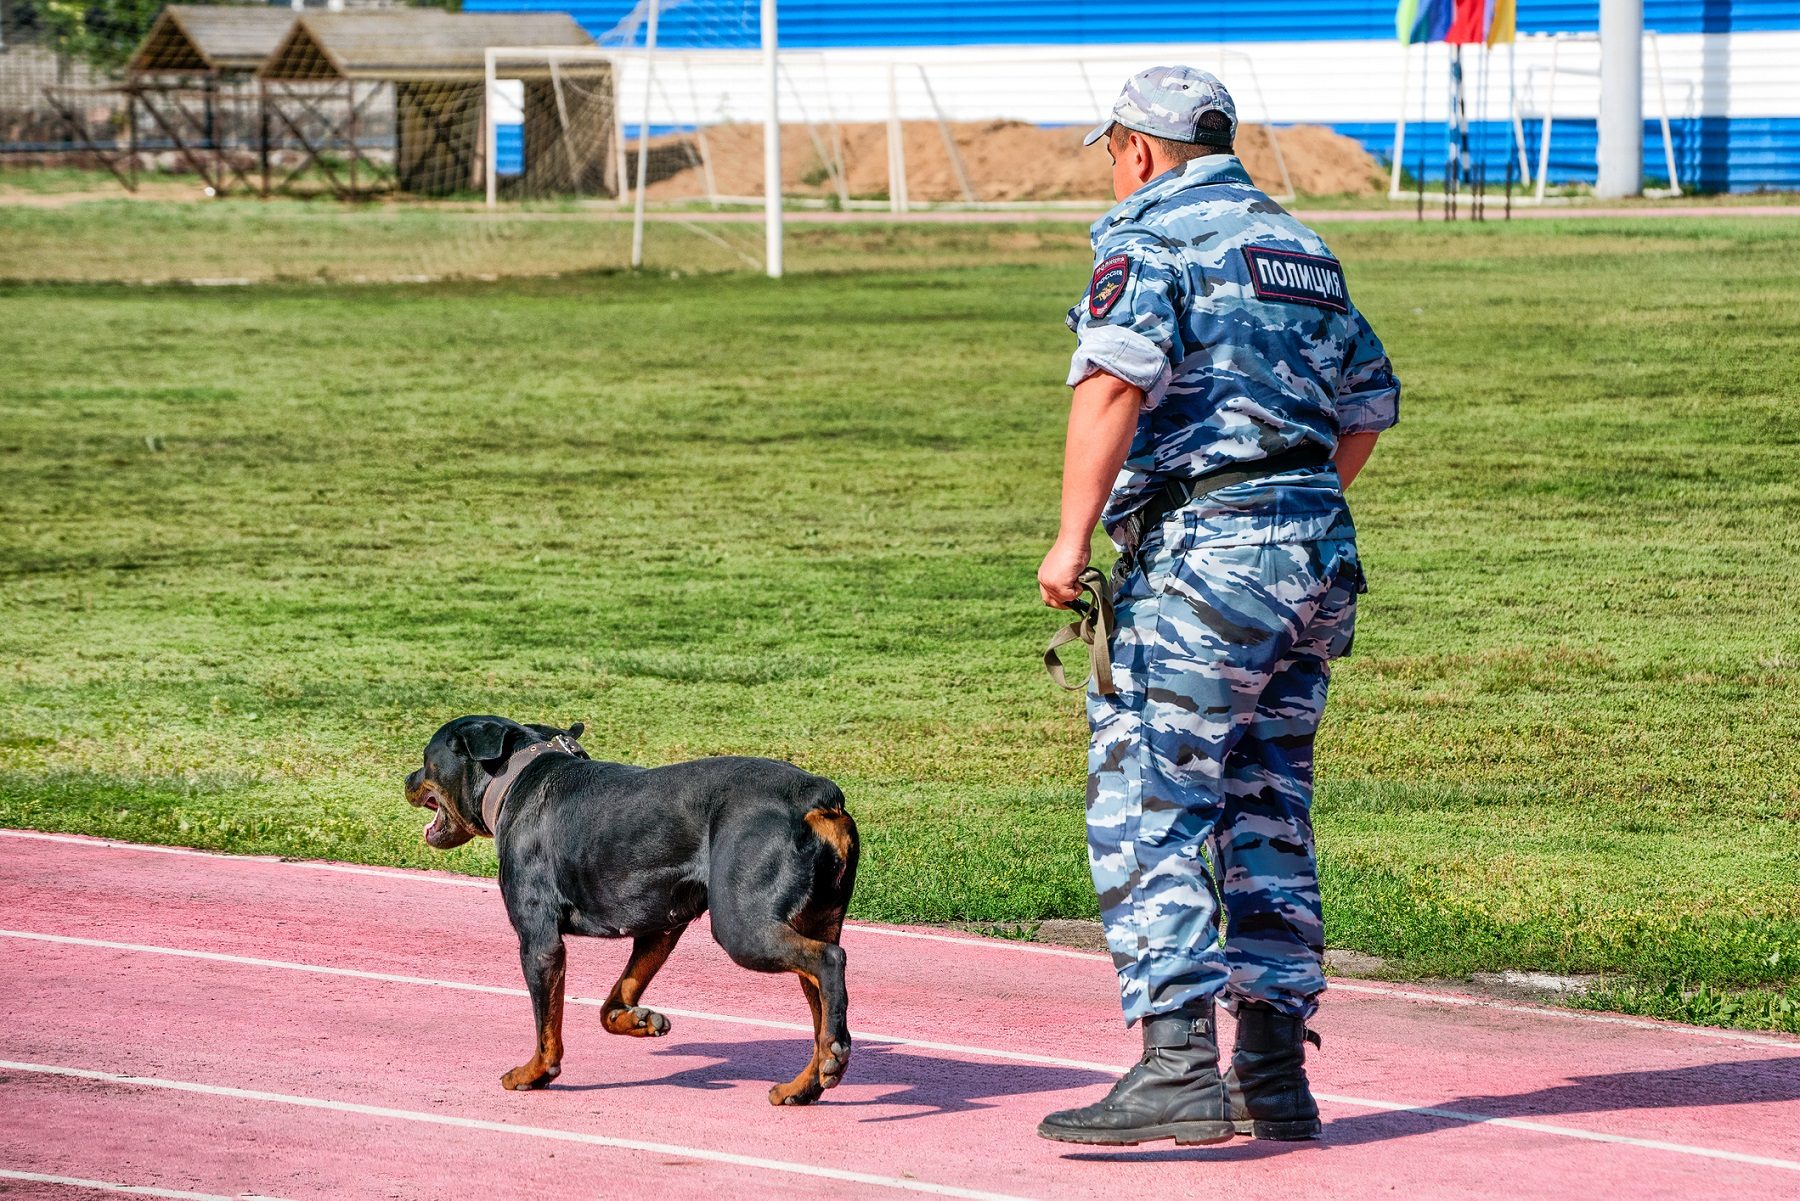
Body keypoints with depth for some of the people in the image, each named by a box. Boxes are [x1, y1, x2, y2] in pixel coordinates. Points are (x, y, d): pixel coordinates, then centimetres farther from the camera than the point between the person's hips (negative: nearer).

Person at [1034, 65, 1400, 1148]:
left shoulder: (1150, 236, -4)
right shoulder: (1300, 246, 21)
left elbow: (1115, 378, -21)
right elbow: (1369, 406, 29)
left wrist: (1073, 535, -19)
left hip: (1202, 554, -8)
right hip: (1320, 552, 8)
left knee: (1147, 811, -8)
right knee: (1267, 812, 12)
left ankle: (1177, 1068, -18)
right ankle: (1273, 1075, 11)